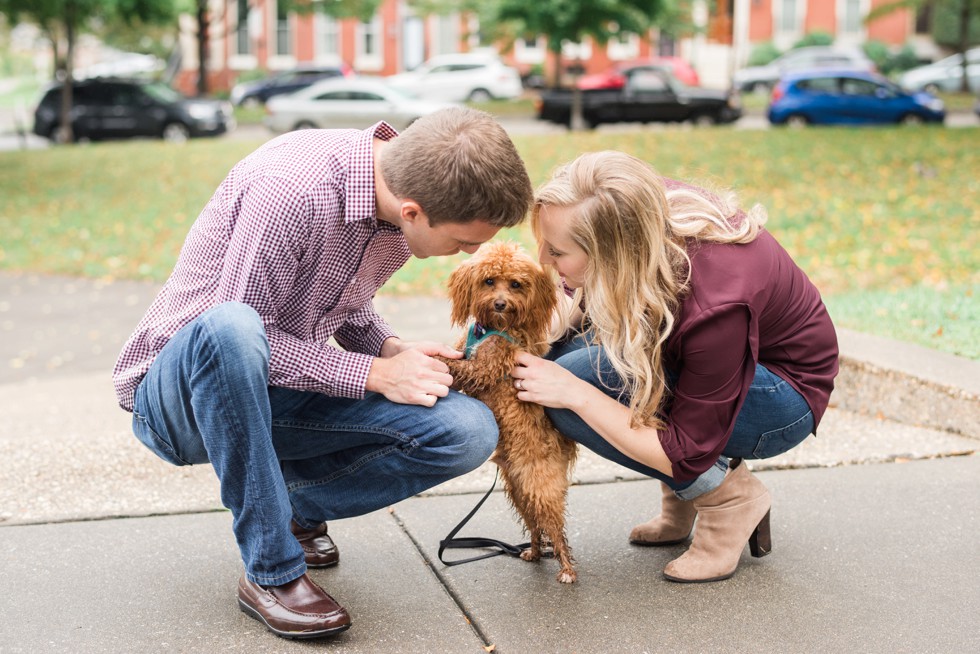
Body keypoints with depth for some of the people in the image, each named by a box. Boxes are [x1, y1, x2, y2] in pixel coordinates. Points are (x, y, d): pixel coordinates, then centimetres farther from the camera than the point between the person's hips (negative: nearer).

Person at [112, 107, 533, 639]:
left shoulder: (403, 188, -5)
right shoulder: (290, 190, -30)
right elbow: (245, 329, -25)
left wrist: (392, 350, -9)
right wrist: (375, 372, -24)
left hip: (279, 394, 6)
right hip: (179, 399, -5)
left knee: (469, 433, -14)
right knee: (229, 329, -42)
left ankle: (291, 501, 8)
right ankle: (270, 571, -26)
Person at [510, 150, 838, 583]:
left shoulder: (715, 305, -38)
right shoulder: (648, 211, -20)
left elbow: (685, 456, -27)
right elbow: (590, 299, 5)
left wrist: (574, 393, -28)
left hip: (785, 401, -8)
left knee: (576, 386, -25)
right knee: (562, 362, -13)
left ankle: (727, 497, -8)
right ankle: (681, 504, 3)